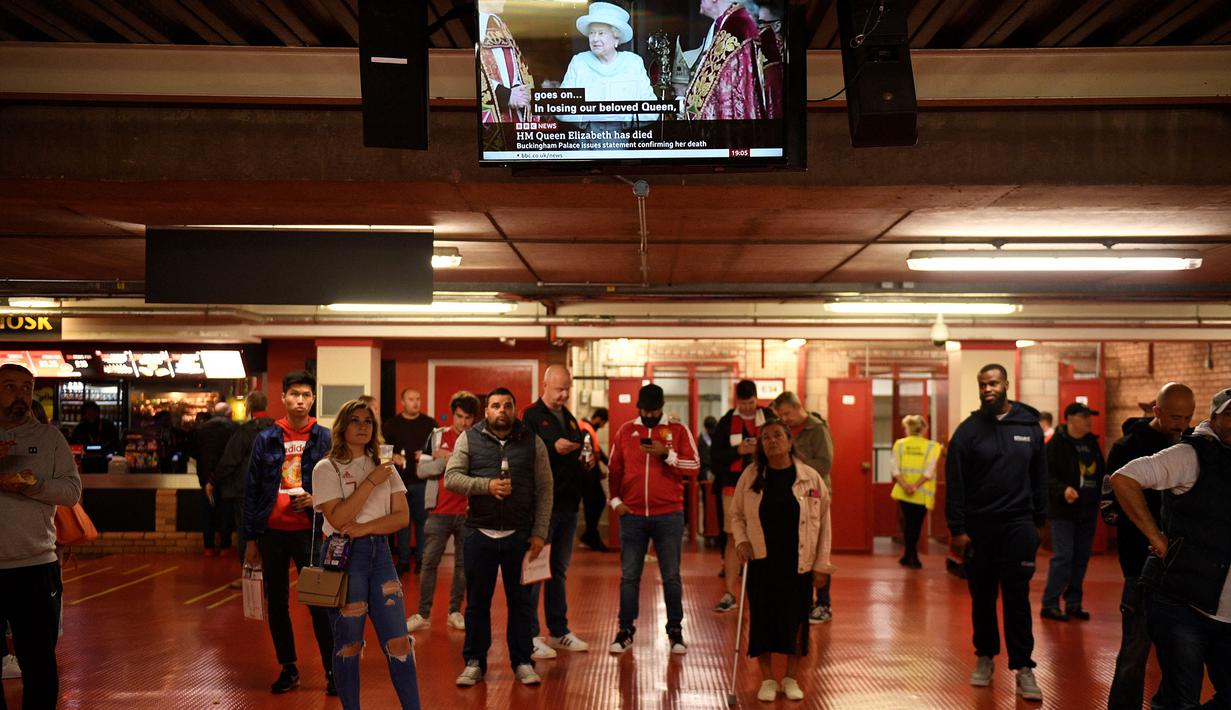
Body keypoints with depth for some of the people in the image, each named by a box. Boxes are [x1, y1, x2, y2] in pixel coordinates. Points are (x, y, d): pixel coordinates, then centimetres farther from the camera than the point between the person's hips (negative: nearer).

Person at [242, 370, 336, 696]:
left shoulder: (325, 439, -2)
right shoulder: (266, 439, 2)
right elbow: (251, 491, 4)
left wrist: (315, 499, -16)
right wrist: (251, 539, 3)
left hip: (308, 531, -2)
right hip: (272, 532, 3)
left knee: (319, 603, -1)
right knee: (276, 603, 11)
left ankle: (332, 670, 10)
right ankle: (288, 668, 25)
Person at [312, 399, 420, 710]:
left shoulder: (385, 467, 11)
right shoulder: (326, 468, -2)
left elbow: (403, 517, 3)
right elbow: (338, 519, -15)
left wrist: (365, 528, -12)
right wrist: (372, 481, -16)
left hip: (379, 554, 4)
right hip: (343, 556, -4)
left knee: (398, 642, 0)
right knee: (348, 645, 4)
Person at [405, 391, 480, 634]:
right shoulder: (437, 437, 5)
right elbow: (422, 470, 0)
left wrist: (448, 457, -13)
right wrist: (449, 460, -14)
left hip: (468, 512, 0)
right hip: (440, 511, 0)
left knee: (463, 563, 6)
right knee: (429, 562, 0)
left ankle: (455, 612, 17)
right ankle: (423, 614, 7)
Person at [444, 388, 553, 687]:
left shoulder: (532, 442, 2)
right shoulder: (469, 439, 2)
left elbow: (544, 490, 2)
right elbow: (450, 478, -5)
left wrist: (539, 533, -4)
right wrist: (487, 485, -19)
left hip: (519, 536, 0)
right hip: (480, 534, 0)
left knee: (520, 601, 8)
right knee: (477, 602, 9)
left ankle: (522, 662, 20)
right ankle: (474, 662, 21)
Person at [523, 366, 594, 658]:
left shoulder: (569, 418, 17)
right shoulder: (531, 416, -6)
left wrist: (586, 464, 4)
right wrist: (554, 448, -25)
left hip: (567, 504, 8)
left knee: (559, 570, 15)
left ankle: (559, 631, 24)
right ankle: (530, 636, 2)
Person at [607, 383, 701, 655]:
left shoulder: (678, 431, 3)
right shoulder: (625, 431, 8)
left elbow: (694, 467, -4)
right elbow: (614, 469, 11)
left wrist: (667, 454, -16)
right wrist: (615, 500, 1)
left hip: (669, 515, -1)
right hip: (632, 515, 1)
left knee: (671, 576, 5)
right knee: (629, 576, 5)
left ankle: (675, 631, 15)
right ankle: (626, 630, 15)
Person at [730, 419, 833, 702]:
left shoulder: (810, 477, -5)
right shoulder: (750, 476, -2)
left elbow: (823, 522, 0)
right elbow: (736, 514, 9)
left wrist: (822, 565, -1)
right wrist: (741, 540, -10)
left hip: (798, 563, 0)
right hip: (761, 562, 1)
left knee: (795, 620, 4)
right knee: (762, 618, 3)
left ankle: (791, 678, 22)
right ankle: (767, 679, 18)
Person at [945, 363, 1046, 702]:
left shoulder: (1029, 426, 3)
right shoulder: (968, 430, -2)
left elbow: (1039, 476, 8)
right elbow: (955, 483, -4)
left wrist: (1039, 521, 5)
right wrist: (956, 529, -7)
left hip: (1018, 524, 0)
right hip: (978, 525, 0)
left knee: (1017, 597, -1)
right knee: (982, 596, 10)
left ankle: (1023, 667, 5)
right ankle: (985, 658, 25)